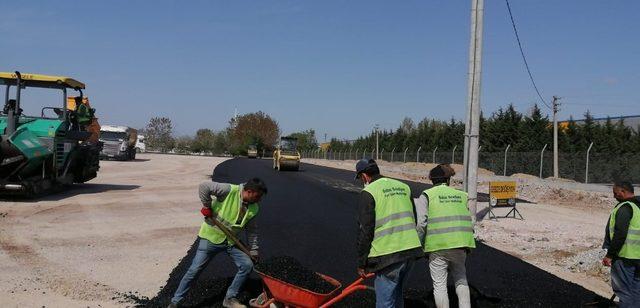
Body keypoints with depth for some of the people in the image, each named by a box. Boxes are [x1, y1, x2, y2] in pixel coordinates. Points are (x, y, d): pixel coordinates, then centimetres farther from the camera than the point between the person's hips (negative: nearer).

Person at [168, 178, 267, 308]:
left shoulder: (254, 208, -3)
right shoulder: (230, 190, -23)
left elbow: (252, 230, 10)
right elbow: (204, 186, -29)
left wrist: (254, 250, 11)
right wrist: (207, 207, -21)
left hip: (231, 241, 6)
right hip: (211, 237, -5)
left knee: (247, 265, -4)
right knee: (195, 270, -3)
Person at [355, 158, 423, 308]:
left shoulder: (369, 192, -6)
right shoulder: (403, 187, 16)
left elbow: (365, 231, -10)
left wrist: (361, 263, -3)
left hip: (388, 255, -7)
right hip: (411, 250, 7)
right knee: (397, 296, 22)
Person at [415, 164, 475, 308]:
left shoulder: (426, 195, 3)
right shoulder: (461, 195, 14)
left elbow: (421, 222, -8)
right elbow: (469, 222, 10)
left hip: (438, 245, -3)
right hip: (460, 244, 3)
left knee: (439, 285, 7)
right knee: (461, 280, 20)